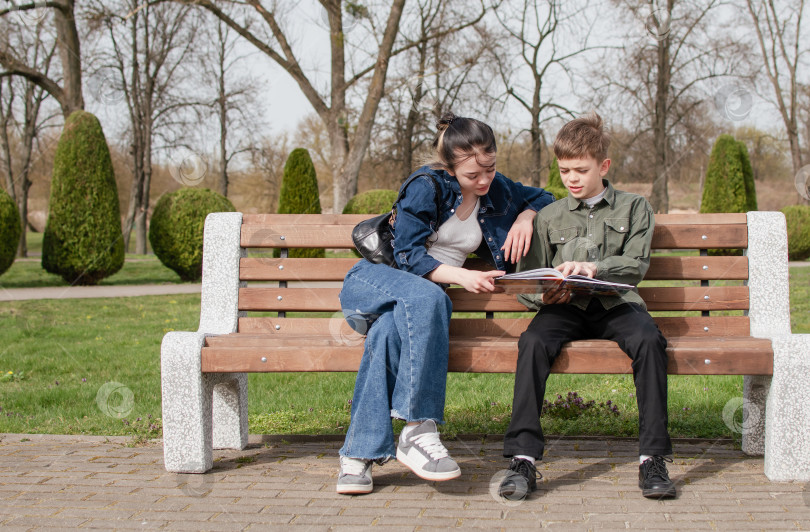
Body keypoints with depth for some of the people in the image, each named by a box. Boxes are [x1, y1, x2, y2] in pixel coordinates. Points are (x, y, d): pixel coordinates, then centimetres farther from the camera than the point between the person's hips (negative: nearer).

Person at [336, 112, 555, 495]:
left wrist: (526, 216, 5)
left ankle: (360, 453, -40)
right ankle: (418, 431, -43)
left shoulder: (496, 191, 10)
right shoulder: (427, 186, -8)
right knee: (425, 296, -40)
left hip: (422, 301, 3)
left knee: (390, 330, -37)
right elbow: (408, 255, -12)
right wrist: (460, 275, -24)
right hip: (371, 282, -3)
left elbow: (543, 198, 28)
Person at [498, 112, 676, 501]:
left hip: (615, 304, -1)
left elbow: (636, 265, 0)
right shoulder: (549, 217, 19)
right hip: (565, 307, 1)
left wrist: (594, 268, -19)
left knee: (648, 340, -34)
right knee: (533, 341, -32)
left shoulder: (634, 208, 15)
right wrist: (544, 295, -11)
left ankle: (653, 457, -28)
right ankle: (523, 457, -33)